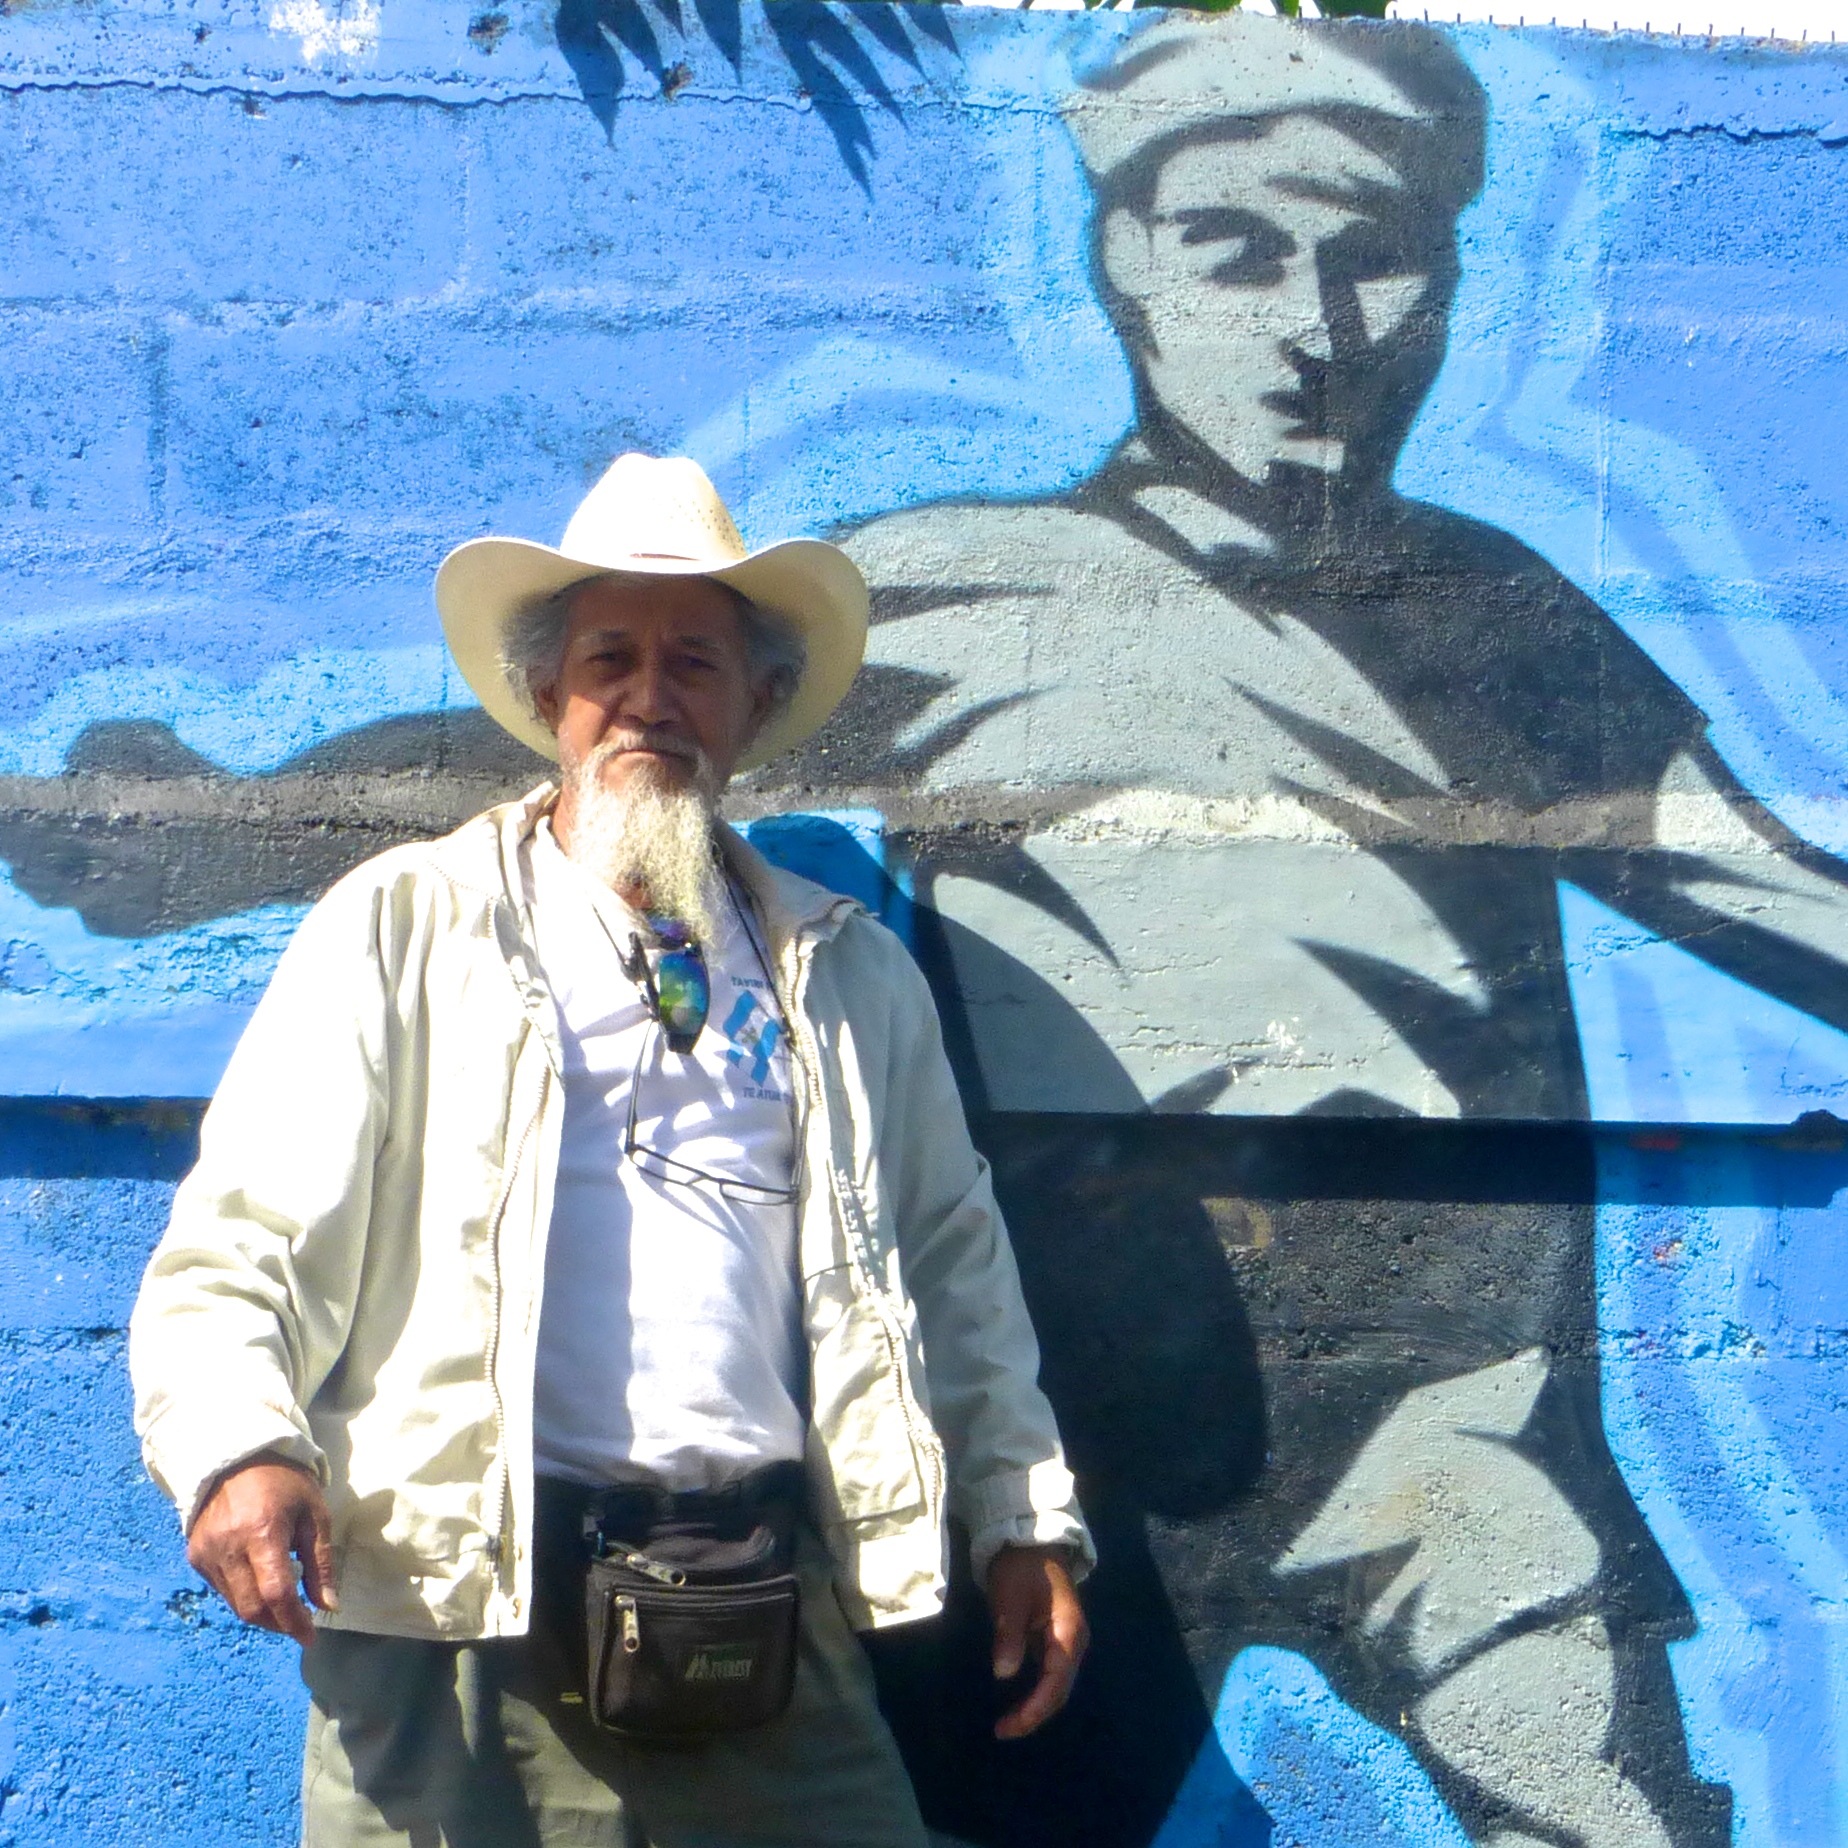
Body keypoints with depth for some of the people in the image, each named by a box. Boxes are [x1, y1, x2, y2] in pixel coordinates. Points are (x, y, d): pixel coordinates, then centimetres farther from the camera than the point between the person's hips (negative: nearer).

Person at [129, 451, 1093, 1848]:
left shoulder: (852, 972, 17)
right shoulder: (399, 931, 6)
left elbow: (955, 1261, 21)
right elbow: (234, 1253, 0)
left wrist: (1027, 1519, 12)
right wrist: (238, 1451, -18)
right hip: (462, 1615, -2)